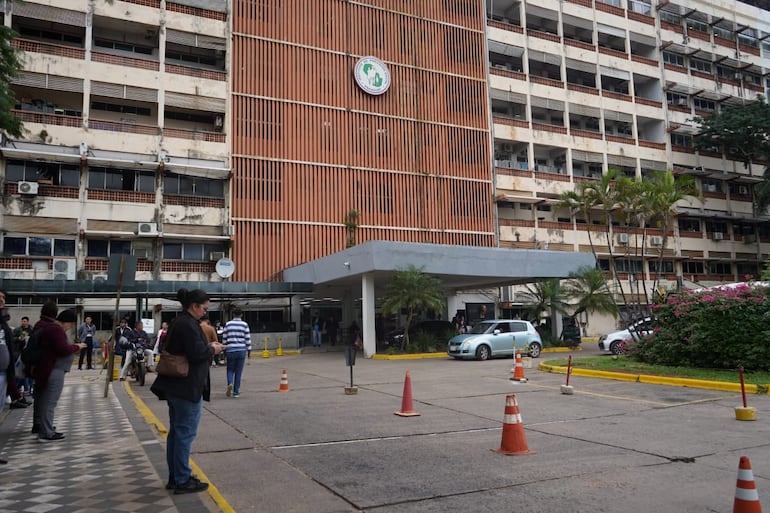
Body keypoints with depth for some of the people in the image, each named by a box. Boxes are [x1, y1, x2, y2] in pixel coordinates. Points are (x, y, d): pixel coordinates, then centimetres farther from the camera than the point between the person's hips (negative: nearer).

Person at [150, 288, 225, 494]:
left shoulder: (177, 322, 14)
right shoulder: (189, 324, -18)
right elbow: (197, 353, -24)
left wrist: (208, 346, 11)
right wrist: (212, 349, -6)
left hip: (175, 385, 11)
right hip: (188, 386, -11)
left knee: (176, 431, 16)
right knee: (186, 432, -3)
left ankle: (174, 477, 26)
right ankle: (183, 481, 5)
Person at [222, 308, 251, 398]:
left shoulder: (228, 324, 4)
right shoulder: (244, 324, 0)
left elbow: (224, 338, 7)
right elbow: (248, 338, 0)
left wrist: (224, 349, 16)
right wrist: (249, 350, 7)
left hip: (230, 350, 1)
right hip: (241, 350, -1)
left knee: (230, 369, 12)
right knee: (238, 371, 5)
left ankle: (230, 383, -16)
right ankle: (236, 392, 7)